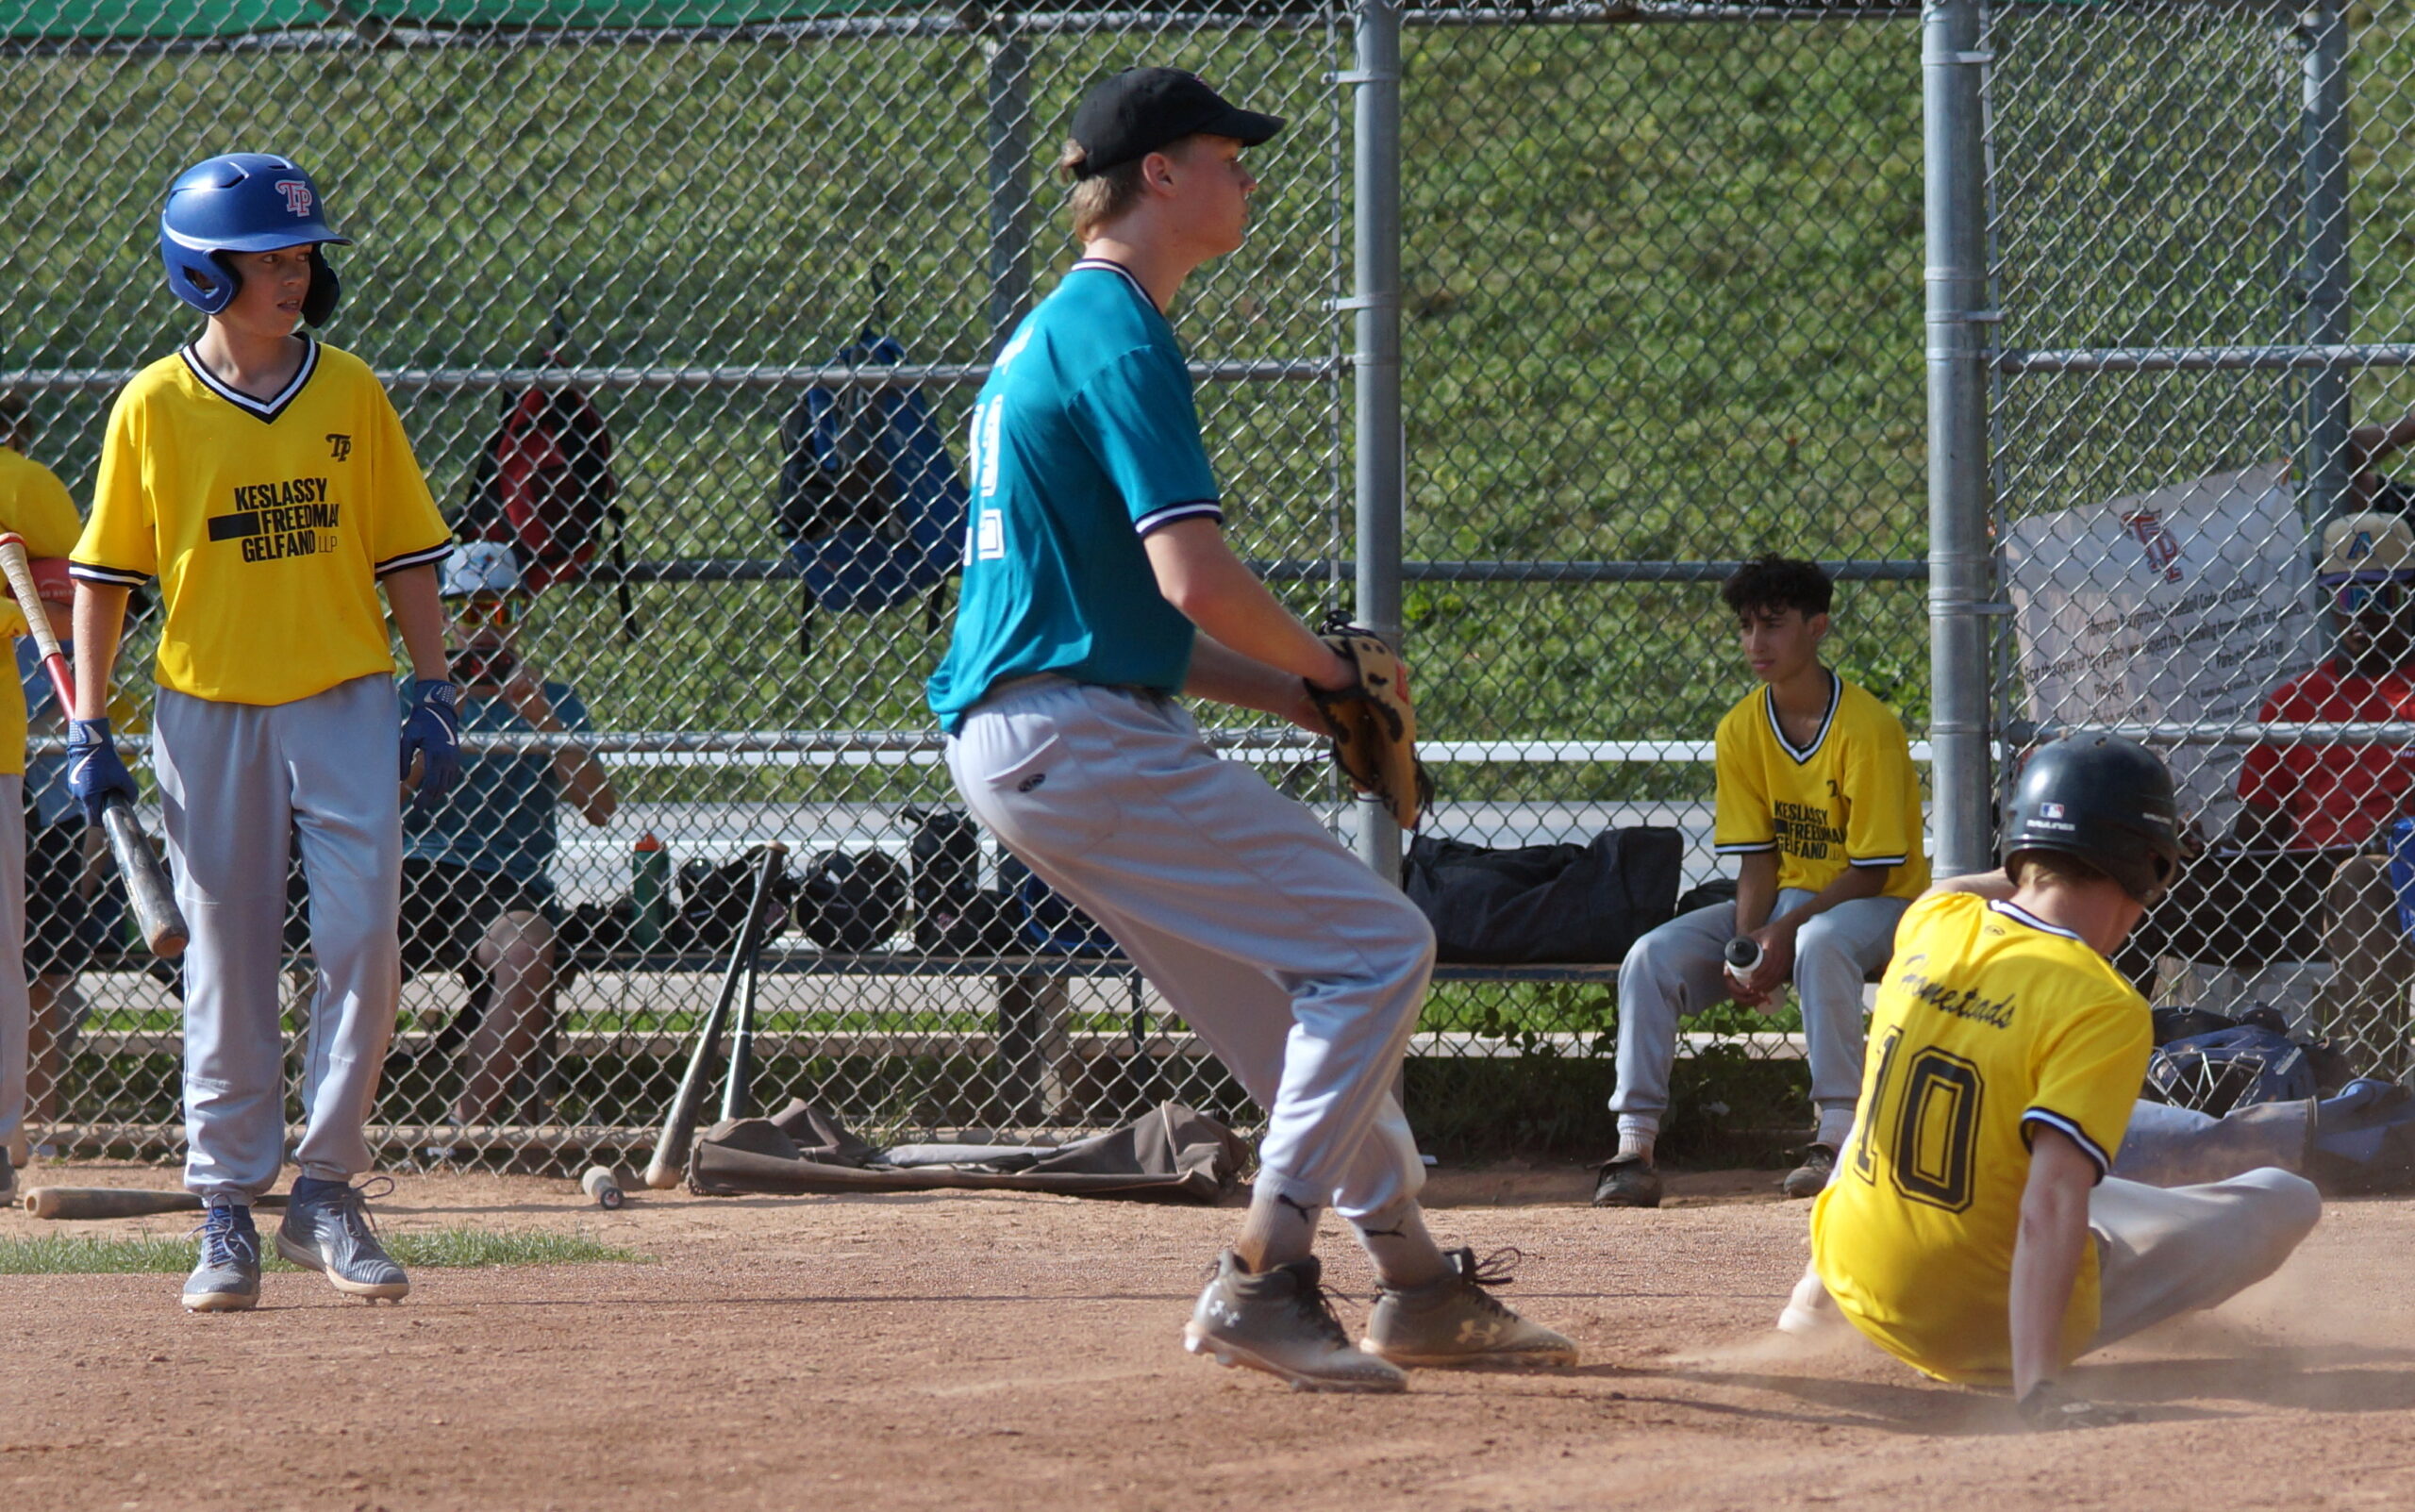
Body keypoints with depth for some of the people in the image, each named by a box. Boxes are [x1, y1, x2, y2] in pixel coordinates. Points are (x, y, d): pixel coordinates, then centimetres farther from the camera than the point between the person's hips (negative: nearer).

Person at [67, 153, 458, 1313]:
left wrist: (433, 697, 1)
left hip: (345, 700, 1)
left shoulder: (349, 391, 3)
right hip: (209, 708, -1)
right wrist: (89, 727, -1)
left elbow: (407, 553, 8)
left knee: (362, 944, -8)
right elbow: (104, 572, 4)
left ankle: (325, 1195, 2)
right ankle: (227, 1215, 10)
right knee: (226, 967, 4)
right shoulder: (154, 405, -1)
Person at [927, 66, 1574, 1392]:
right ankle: (1260, 1284, -15)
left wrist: (1301, 702, 16)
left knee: (1299, 994, 18)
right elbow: (1197, 578, -22)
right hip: (1079, 736, -10)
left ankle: (1420, 1290, 25)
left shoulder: (1048, 339, 21)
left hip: (1021, 742, 10)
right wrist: (1328, 671, -3)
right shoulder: (1118, 335, -12)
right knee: (1377, 945, -11)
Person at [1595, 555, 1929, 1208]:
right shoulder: (1740, 731, -1)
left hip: (1880, 904, -6)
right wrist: (1745, 947, -19)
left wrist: (1787, 933, -28)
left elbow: (1872, 869, -19)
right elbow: (1756, 859, -1)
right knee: (1654, 956, -14)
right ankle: (1634, 1149, -17)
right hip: (1785, 902, 6)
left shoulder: (1868, 729, -19)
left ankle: (1838, 1138, -36)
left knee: (1821, 944, -40)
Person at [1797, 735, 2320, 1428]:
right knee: (2289, 1201, 3)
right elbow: (2054, 1197, -31)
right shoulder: (2105, 1009, -21)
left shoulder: (1932, 924, -3)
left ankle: (1815, 1291, 34)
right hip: (1990, 1333, -6)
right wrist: (2037, 1388, -36)